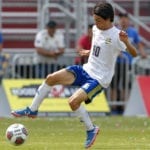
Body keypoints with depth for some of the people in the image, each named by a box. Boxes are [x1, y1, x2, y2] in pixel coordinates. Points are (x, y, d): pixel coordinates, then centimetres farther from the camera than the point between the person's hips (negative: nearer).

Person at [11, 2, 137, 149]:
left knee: (73, 101, -25)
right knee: (51, 78, -5)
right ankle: (32, 110, 11)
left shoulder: (116, 36, -20)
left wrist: (126, 42, -46)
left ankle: (91, 129, 0)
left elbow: (134, 54, -29)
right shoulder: (96, 29, 4)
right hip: (86, 70, 8)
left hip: (99, 79, -8)